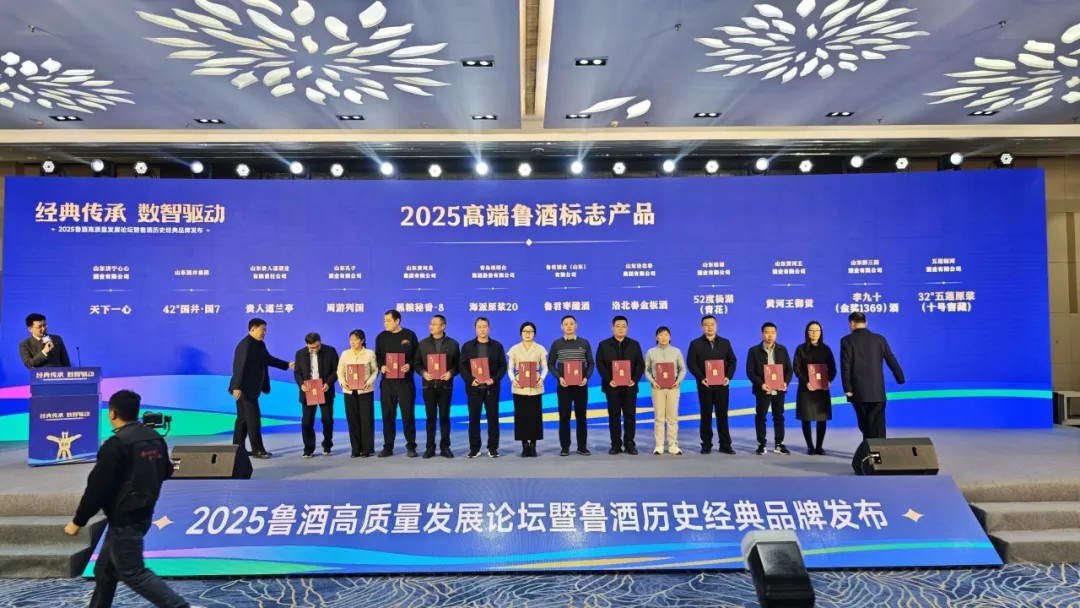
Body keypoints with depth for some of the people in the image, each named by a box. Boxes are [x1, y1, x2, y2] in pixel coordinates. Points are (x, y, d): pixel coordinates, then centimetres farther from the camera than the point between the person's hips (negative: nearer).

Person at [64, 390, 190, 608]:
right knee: (106, 568, 21)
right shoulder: (156, 438, 4)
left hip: (124, 519, -9)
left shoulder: (115, 445, -21)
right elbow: (165, 472, 18)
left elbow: (97, 488, -19)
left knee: (132, 572, -1)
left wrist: (78, 521, -7)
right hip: (143, 514, 9)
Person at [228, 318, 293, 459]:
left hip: (250, 388, 10)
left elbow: (268, 359, 22)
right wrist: (237, 387, -26)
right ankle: (257, 449, 0)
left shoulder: (260, 344, 10)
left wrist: (287, 365, 20)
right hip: (245, 388, -10)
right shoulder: (245, 345, -19)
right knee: (254, 418, -6)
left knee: (243, 418, 13)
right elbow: (240, 367, -23)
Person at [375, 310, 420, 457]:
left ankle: (411, 446, 7)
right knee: (388, 414, 5)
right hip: (387, 380, 3)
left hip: (405, 380, -3)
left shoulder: (409, 335, 1)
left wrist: (409, 365, -16)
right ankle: (388, 447, 14)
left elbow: (416, 355, 2)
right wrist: (381, 366, -9)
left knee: (408, 413, -1)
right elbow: (377, 356, 11)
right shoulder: (381, 337, 8)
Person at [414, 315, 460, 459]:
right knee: (431, 417, 4)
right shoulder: (423, 344, 7)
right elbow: (416, 363, 7)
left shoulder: (452, 344, 4)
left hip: (445, 385, -1)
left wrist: (451, 373, -13)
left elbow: (458, 364, 4)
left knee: (444, 417, 3)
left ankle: (445, 447, 11)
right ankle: (430, 447, 11)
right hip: (429, 385, 1)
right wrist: (423, 373, -10)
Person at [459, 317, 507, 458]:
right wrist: (470, 380, -13)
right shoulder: (467, 346, 7)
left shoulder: (497, 346, 7)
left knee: (493, 417, 3)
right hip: (473, 387, 0)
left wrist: (494, 379, -13)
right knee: (474, 418, 3)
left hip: (492, 387, 0)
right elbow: (462, 366, 2)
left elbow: (503, 366, 3)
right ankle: (474, 448, 11)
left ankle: (493, 448, 11)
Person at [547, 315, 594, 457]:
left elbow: (590, 363, 7)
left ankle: (582, 446, 12)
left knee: (581, 416, 5)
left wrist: (586, 377, -10)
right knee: (564, 416, 1)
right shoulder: (556, 344, 3)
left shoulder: (584, 343, 5)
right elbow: (550, 364, 4)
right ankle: (564, 447, 8)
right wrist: (559, 377, -12)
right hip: (564, 385, -1)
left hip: (581, 385, 1)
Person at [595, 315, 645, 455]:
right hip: (612, 386, -1)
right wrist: (608, 380, -14)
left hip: (630, 386, 1)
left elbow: (640, 364, 3)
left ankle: (629, 444, 12)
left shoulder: (634, 344, 9)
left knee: (630, 416, 3)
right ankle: (616, 444, 9)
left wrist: (635, 380, -12)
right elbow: (600, 364, -1)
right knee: (614, 416, 3)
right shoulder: (603, 345, 5)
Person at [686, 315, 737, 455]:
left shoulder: (725, 342, 10)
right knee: (706, 415, 3)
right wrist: (701, 378, -17)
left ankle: (725, 445, 11)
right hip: (705, 385, -2)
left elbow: (732, 361, 7)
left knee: (722, 414, 5)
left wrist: (728, 377, -8)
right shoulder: (695, 344, 2)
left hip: (722, 385, 2)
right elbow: (691, 363, -4)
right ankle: (706, 445, 9)